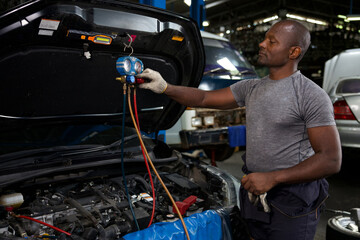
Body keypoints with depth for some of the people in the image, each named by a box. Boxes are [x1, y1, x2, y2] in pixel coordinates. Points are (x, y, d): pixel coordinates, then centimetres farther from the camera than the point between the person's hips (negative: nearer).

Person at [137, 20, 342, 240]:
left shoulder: (312, 96, -14)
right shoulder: (251, 88, 7)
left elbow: (331, 160, -17)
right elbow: (204, 98, 9)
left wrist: (272, 178, -21)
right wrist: (165, 87, -5)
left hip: (292, 204, -6)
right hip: (254, 190, 6)